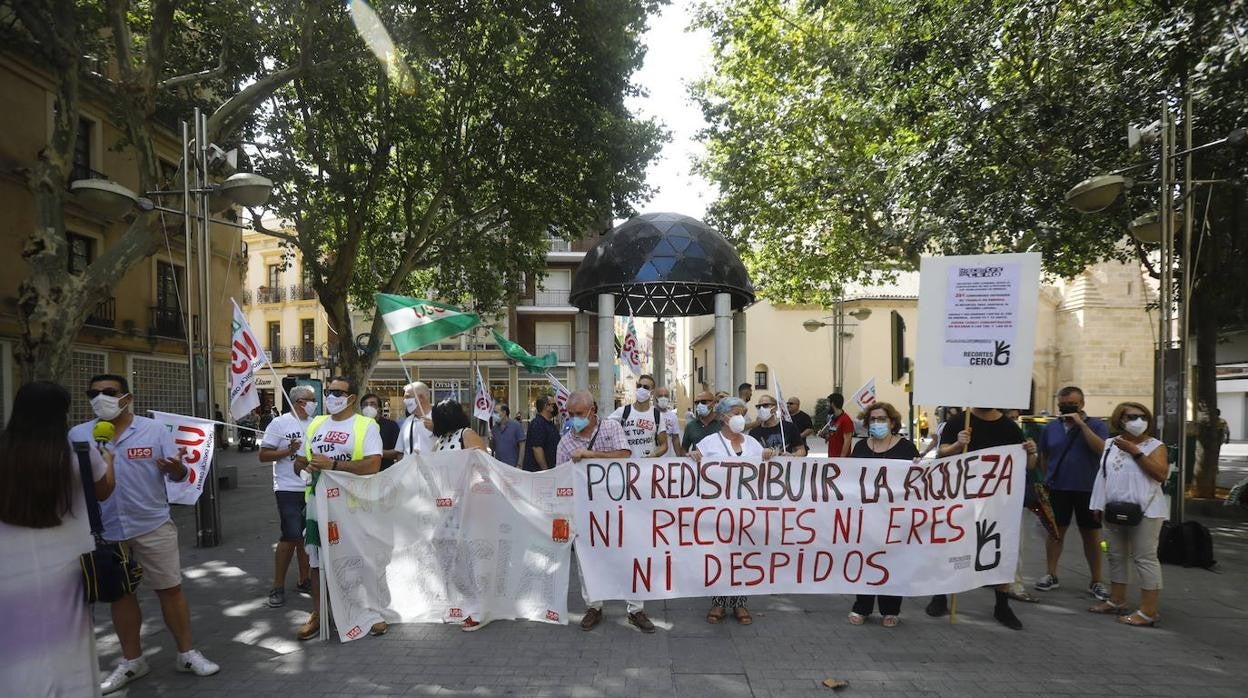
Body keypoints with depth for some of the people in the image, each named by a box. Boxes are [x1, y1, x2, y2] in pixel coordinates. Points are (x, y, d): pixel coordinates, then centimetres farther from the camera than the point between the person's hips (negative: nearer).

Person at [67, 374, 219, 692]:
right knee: (120, 594, 14)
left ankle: (187, 653, 18)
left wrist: (176, 469, -27)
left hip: (153, 525, -2)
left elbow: (178, 473, -4)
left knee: (170, 589, 5)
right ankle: (131, 660, 29)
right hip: (105, 530, 2)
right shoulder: (77, 435, 2)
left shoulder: (154, 429, -3)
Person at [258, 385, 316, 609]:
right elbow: (263, 455, -8)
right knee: (290, 537, -8)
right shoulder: (279, 424, -7)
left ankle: (304, 580, 23)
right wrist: (288, 451, -21)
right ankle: (278, 586, 4)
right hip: (289, 489, -5)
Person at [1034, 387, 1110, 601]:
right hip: (1057, 488, 2)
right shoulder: (1050, 428, 3)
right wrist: (1049, 479, 14)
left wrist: (1082, 424, -21)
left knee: (1091, 534, 7)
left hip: (1088, 488, -2)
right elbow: (1044, 457, 14)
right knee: (1055, 530, 9)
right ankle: (1051, 575, 18)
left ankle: (1096, 581, 16)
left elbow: (1102, 449, -21)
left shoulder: (1096, 425, -4)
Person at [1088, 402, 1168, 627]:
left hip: (1145, 510, -6)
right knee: (1116, 556, 14)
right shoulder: (1109, 444, 11)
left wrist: (1135, 452, -18)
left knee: (1145, 558, -4)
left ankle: (1149, 611, -1)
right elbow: (1102, 475, 13)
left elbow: (1161, 474, -17)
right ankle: (1116, 601, 25)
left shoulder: (1155, 446, -3)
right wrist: (1099, 505, 10)